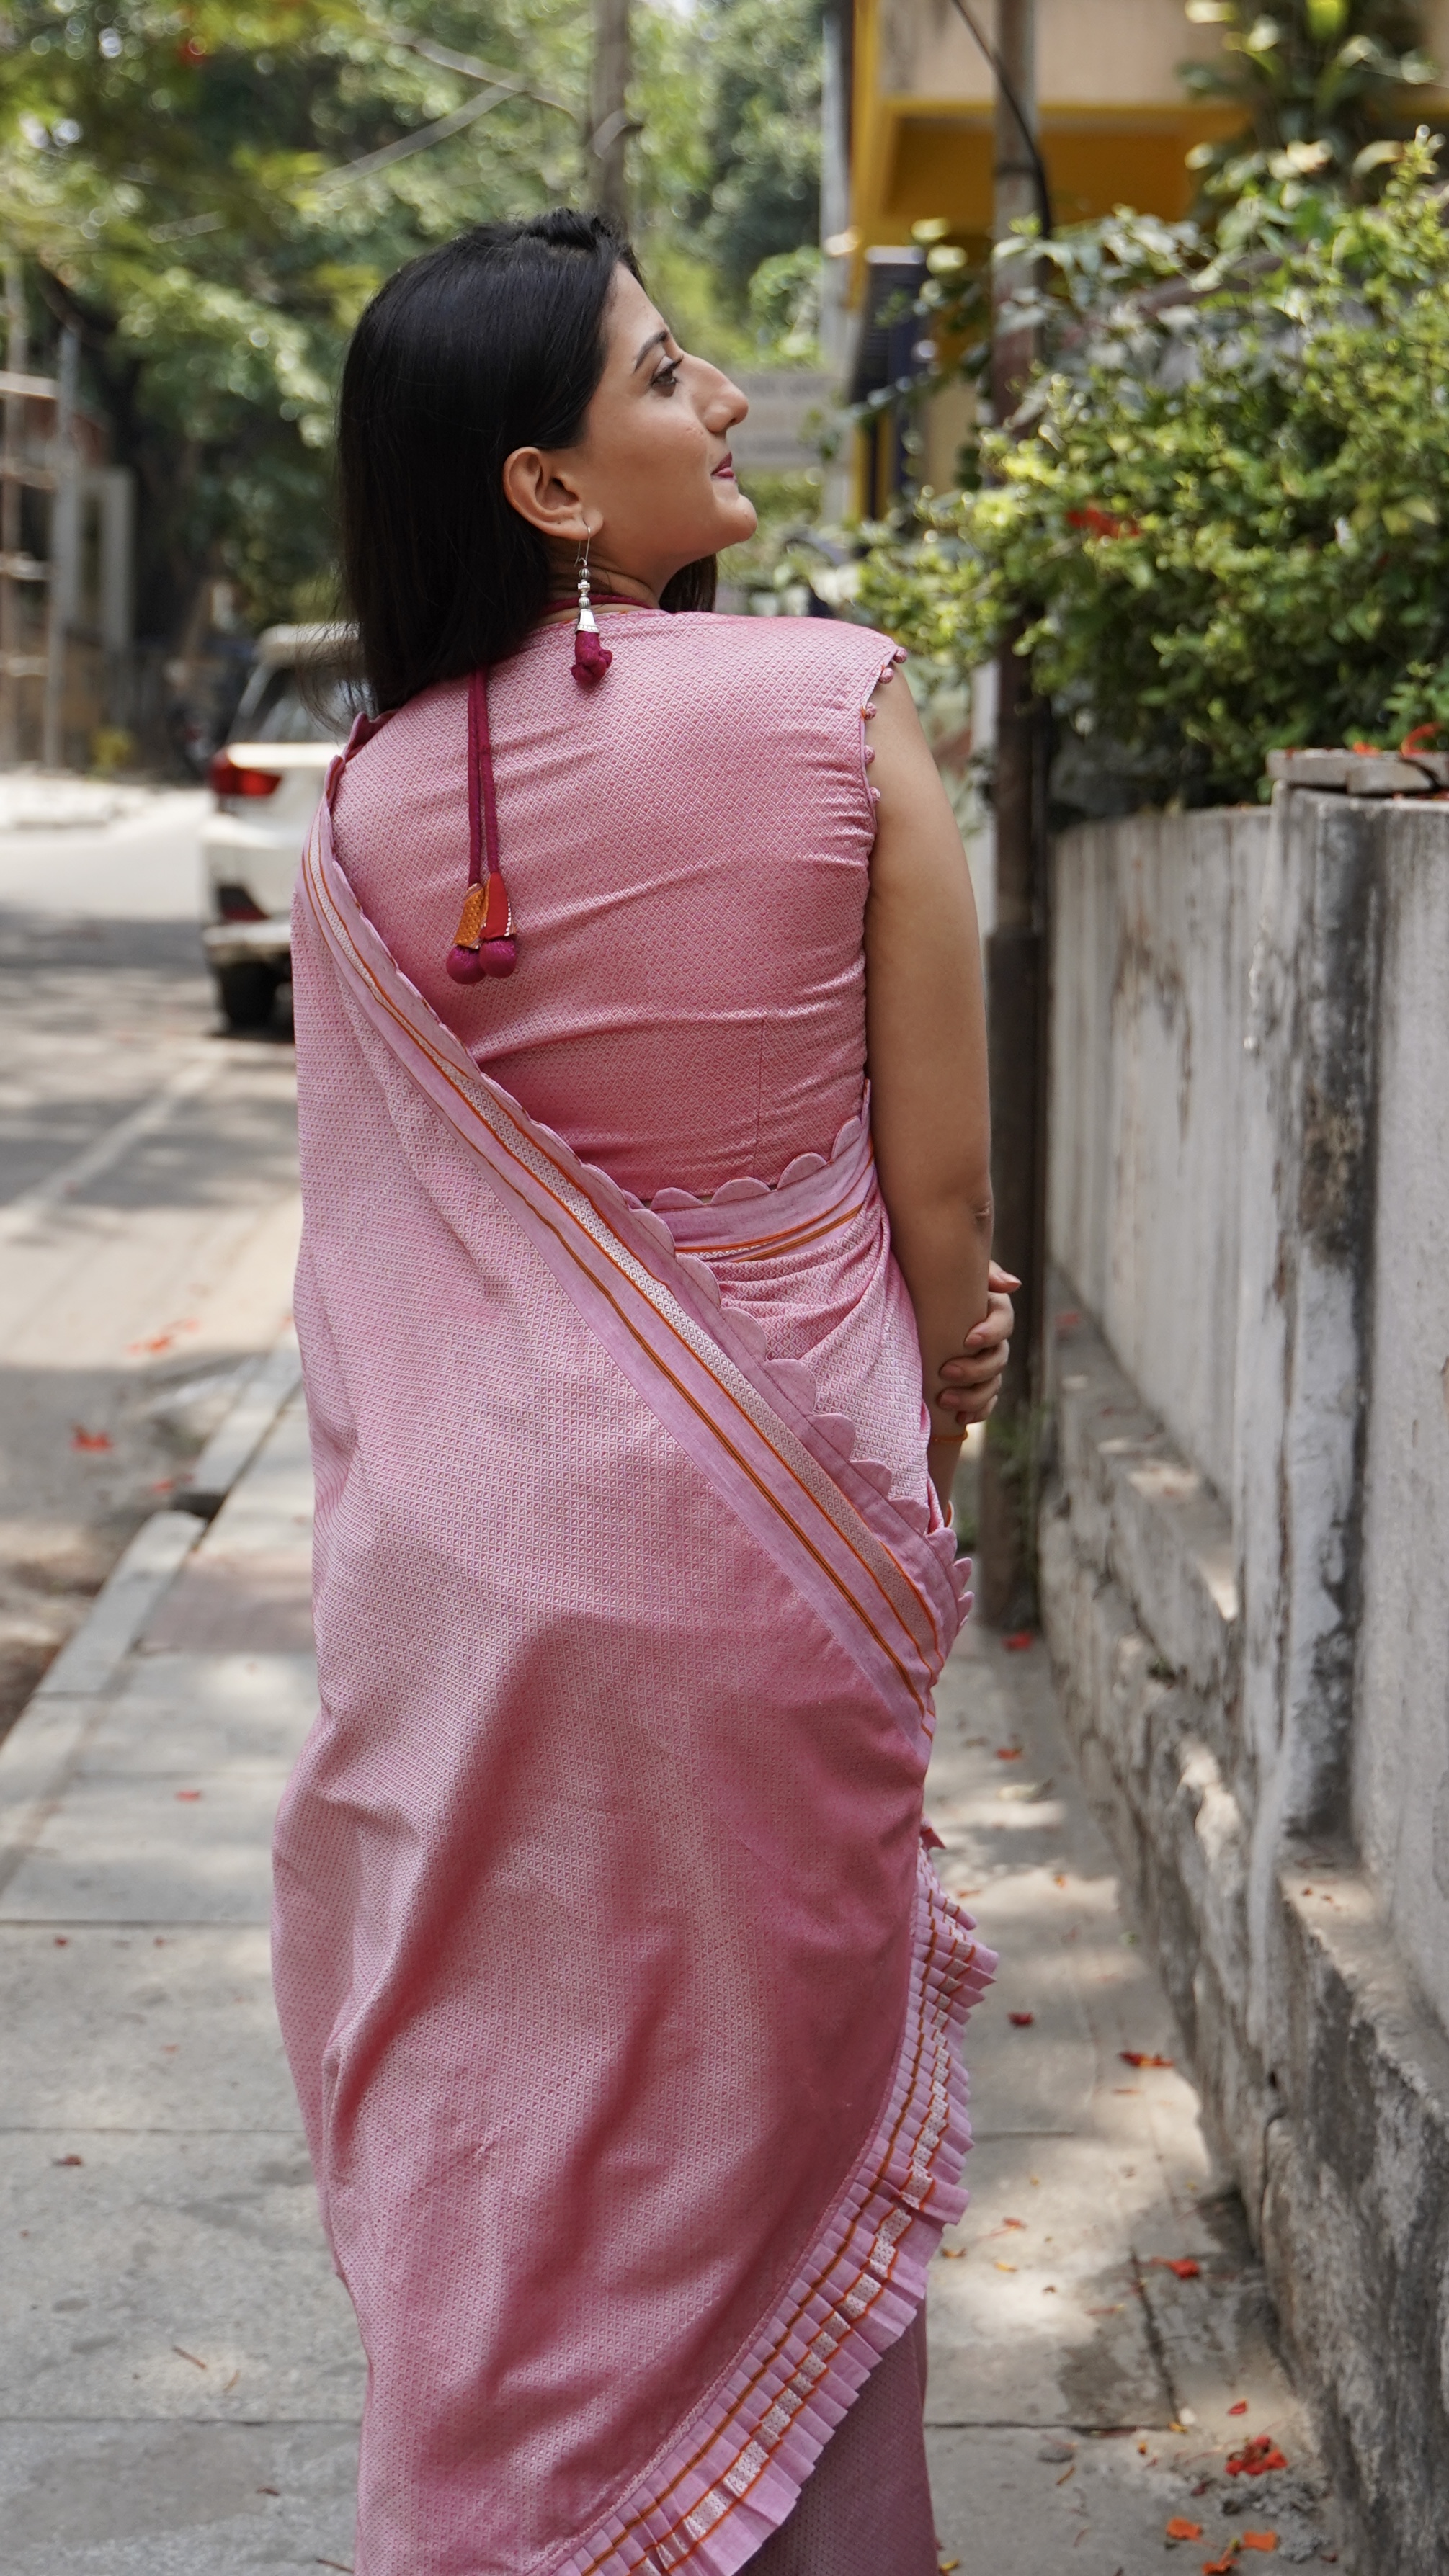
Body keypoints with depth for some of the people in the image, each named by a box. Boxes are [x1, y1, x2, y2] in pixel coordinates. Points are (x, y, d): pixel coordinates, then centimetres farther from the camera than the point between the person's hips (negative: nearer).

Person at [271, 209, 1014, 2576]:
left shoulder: (368, 806, -2)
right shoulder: (836, 708, -11)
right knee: (783, 2092, 15)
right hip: (763, 1532, -2)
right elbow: (942, 1184, -8)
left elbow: (387, 1215, 3)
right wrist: (924, 1423, 9)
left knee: (494, 2111, 17)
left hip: (463, 1540, 3)